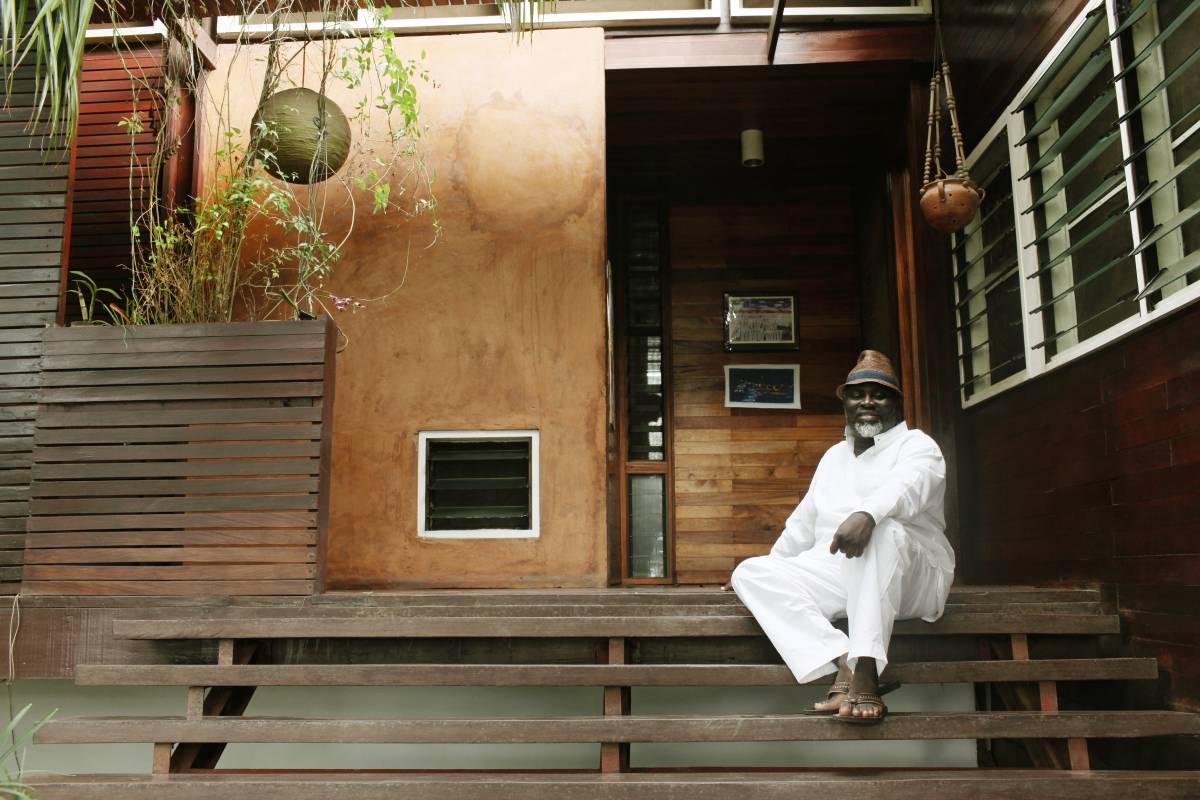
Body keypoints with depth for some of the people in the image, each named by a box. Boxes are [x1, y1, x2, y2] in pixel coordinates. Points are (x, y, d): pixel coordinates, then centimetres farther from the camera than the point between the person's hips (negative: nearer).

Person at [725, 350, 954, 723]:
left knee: (883, 531, -39)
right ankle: (843, 665, -35)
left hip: (909, 577, -6)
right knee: (749, 573, -14)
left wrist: (867, 514, -45)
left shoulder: (916, 445, 2)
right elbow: (803, 523, 31)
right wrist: (770, 569, 34)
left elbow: (907, 484, -24)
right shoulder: (834, 456, 23)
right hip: (836, 574, 6)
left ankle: (865, 673, -45)